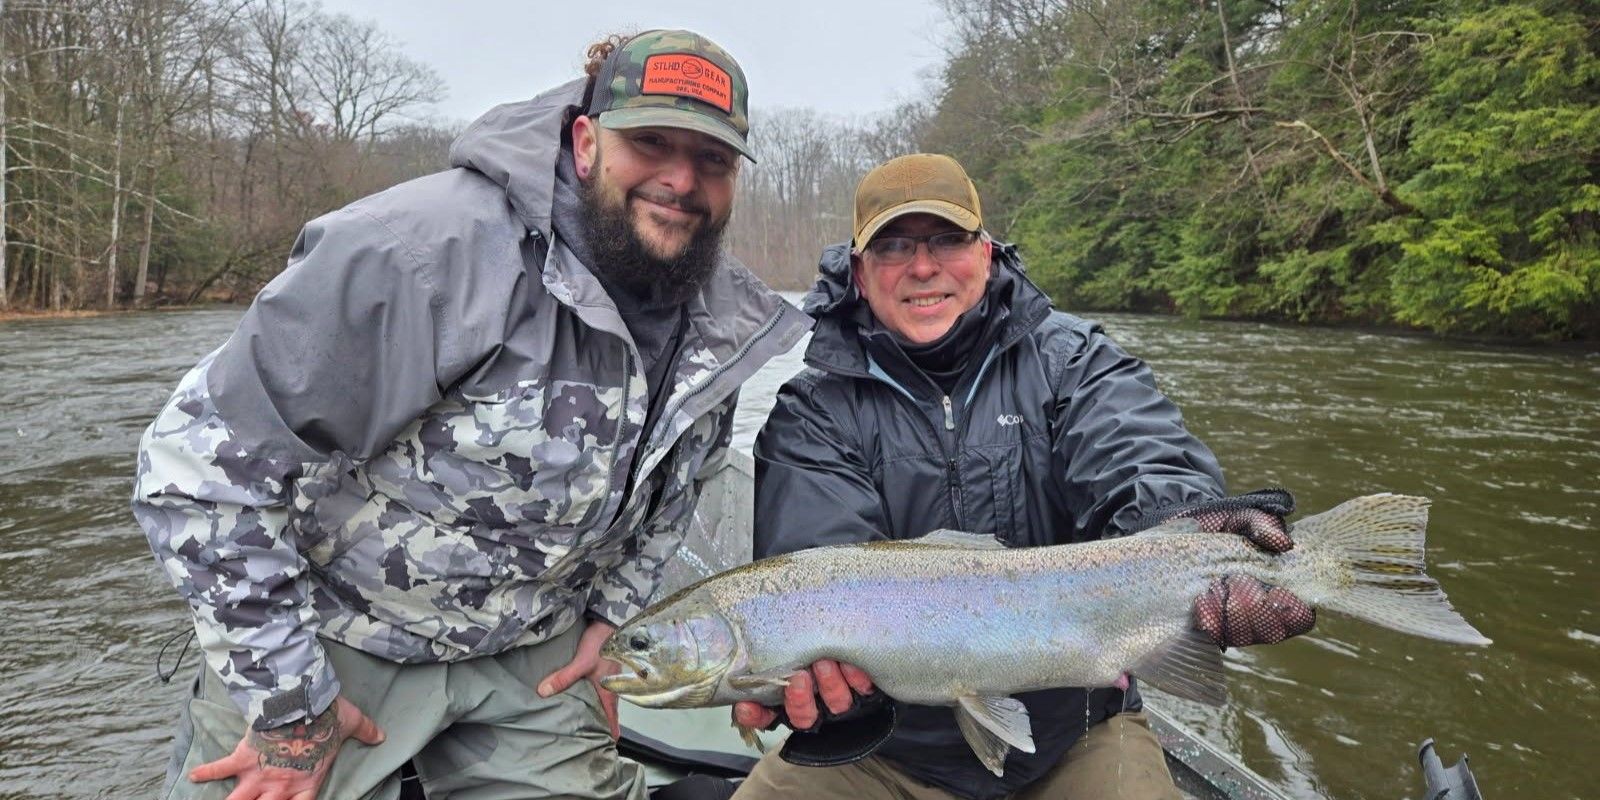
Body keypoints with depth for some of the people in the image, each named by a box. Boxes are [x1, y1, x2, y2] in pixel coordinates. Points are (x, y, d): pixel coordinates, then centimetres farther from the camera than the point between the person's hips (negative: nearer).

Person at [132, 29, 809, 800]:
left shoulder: (729, 325, -8)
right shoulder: (435, 247, -29)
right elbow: (202, 463, -25)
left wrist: (613, 614, 4)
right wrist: (287, 705, -19)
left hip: (533, 653, 5)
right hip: (335, 639, -4)